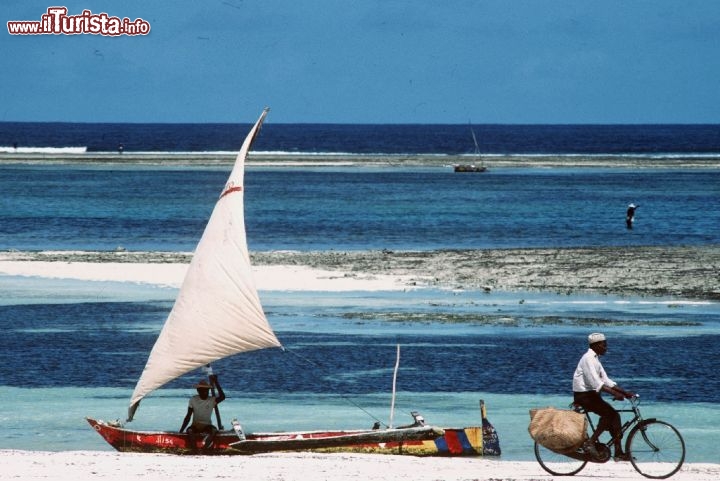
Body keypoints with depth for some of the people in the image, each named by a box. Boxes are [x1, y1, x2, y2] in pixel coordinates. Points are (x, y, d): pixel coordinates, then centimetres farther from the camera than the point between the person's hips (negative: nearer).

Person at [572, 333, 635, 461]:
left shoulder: (595, 359, 16)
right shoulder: (588, 358, -15)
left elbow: (605, 380, 15)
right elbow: (595, 382, -25)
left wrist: (625, 392, 6)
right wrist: (614, 393, -30)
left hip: (591, 394, 9)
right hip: (583, 395, -9)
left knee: (614, 415, 2)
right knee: (608, 413, -21)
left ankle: (619, 453, 1)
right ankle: (590, 442, -19)